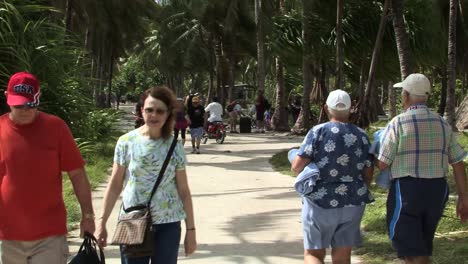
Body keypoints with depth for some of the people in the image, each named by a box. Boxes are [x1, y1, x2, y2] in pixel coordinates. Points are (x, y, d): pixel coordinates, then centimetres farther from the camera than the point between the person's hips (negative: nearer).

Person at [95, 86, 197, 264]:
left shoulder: (175, 146, -1)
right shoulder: (126, 142, -4)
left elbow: (183, 191, 3)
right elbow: (115, 185, 1)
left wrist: (190, 229, 2)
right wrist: (102, 223, -1)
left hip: (168, 224, 1)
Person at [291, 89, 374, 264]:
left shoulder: (318, 132, -11)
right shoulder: (361, 136, 0)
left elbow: (297, 166, -15)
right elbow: (368, 174, 4)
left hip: (320, 203, -3)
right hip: (352, 204, 3)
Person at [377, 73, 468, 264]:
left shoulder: (397, 123, -9)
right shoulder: (442, 124, 6)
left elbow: (382, 164, -9)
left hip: (406, 190, -5)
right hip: (437, 191, 5)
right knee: (422, 247, 21)